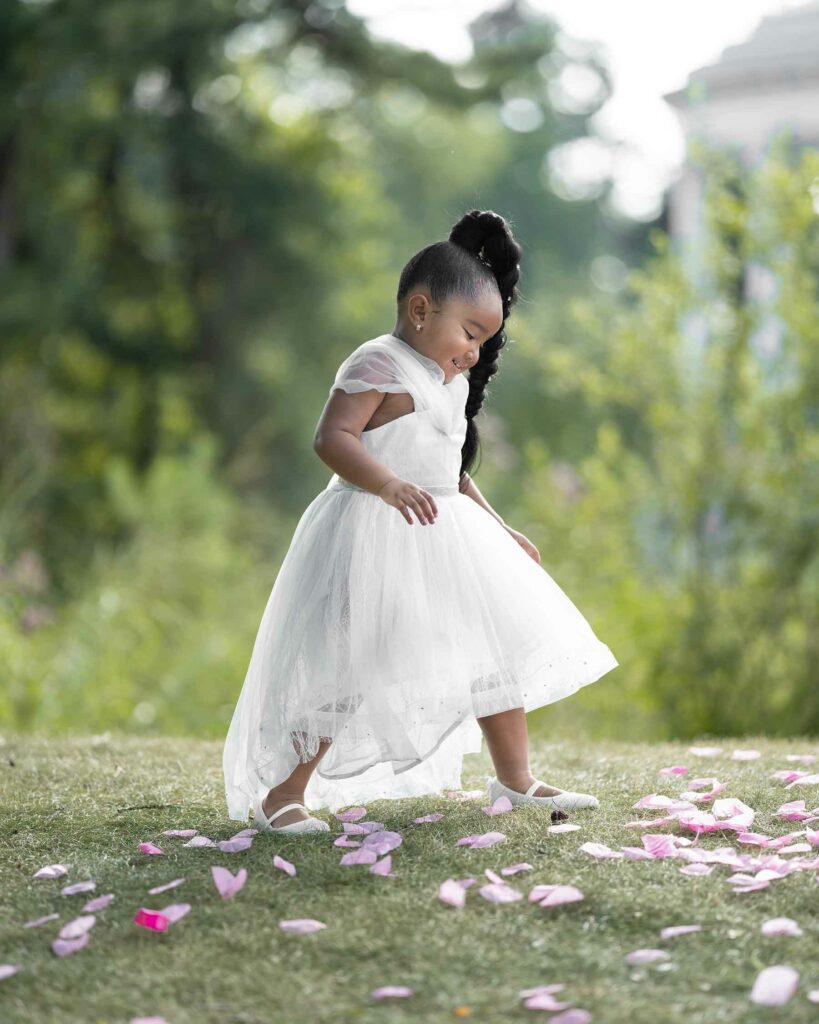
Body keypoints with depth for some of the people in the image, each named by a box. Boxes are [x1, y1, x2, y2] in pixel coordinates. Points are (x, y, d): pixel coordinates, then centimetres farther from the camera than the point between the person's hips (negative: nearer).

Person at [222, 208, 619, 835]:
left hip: (440, 537, 9)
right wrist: (389, 485, -37)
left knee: (495, 649, 11)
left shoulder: (451, 384, 19)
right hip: (371, 541, -9)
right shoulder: (378, 365, -10)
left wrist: (500, 531, 26)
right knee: (347, 669, -12)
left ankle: (516, 779, 23)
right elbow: (332, 438, -23)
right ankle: (282, 794, -2)